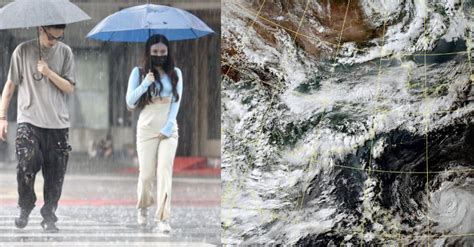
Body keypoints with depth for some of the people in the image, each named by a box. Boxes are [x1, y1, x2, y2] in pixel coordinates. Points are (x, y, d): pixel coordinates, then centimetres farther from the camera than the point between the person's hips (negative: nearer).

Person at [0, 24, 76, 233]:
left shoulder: (65, 53, 7)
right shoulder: (23, 51, 2)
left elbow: (70, 88, 4)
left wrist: (49, 73, -11)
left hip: (58, 123, 2)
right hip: (29, 121, -2)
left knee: (55, 175, -1)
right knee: (27, 165, -19)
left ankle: (49, 217, 10)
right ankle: (25, 208, 2)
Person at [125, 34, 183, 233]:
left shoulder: (175, 73, 8)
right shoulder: (139, 72, 4)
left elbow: (176, 102, 2)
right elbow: (130, 102, -1)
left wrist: (168, 127, -8)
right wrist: (144, 85, -16)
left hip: (169, 129, 0)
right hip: (147, 128, 0)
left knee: (165, 170, -14)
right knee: (146, 173, 0)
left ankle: (162, 218, -19)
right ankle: (143, 208, 29)